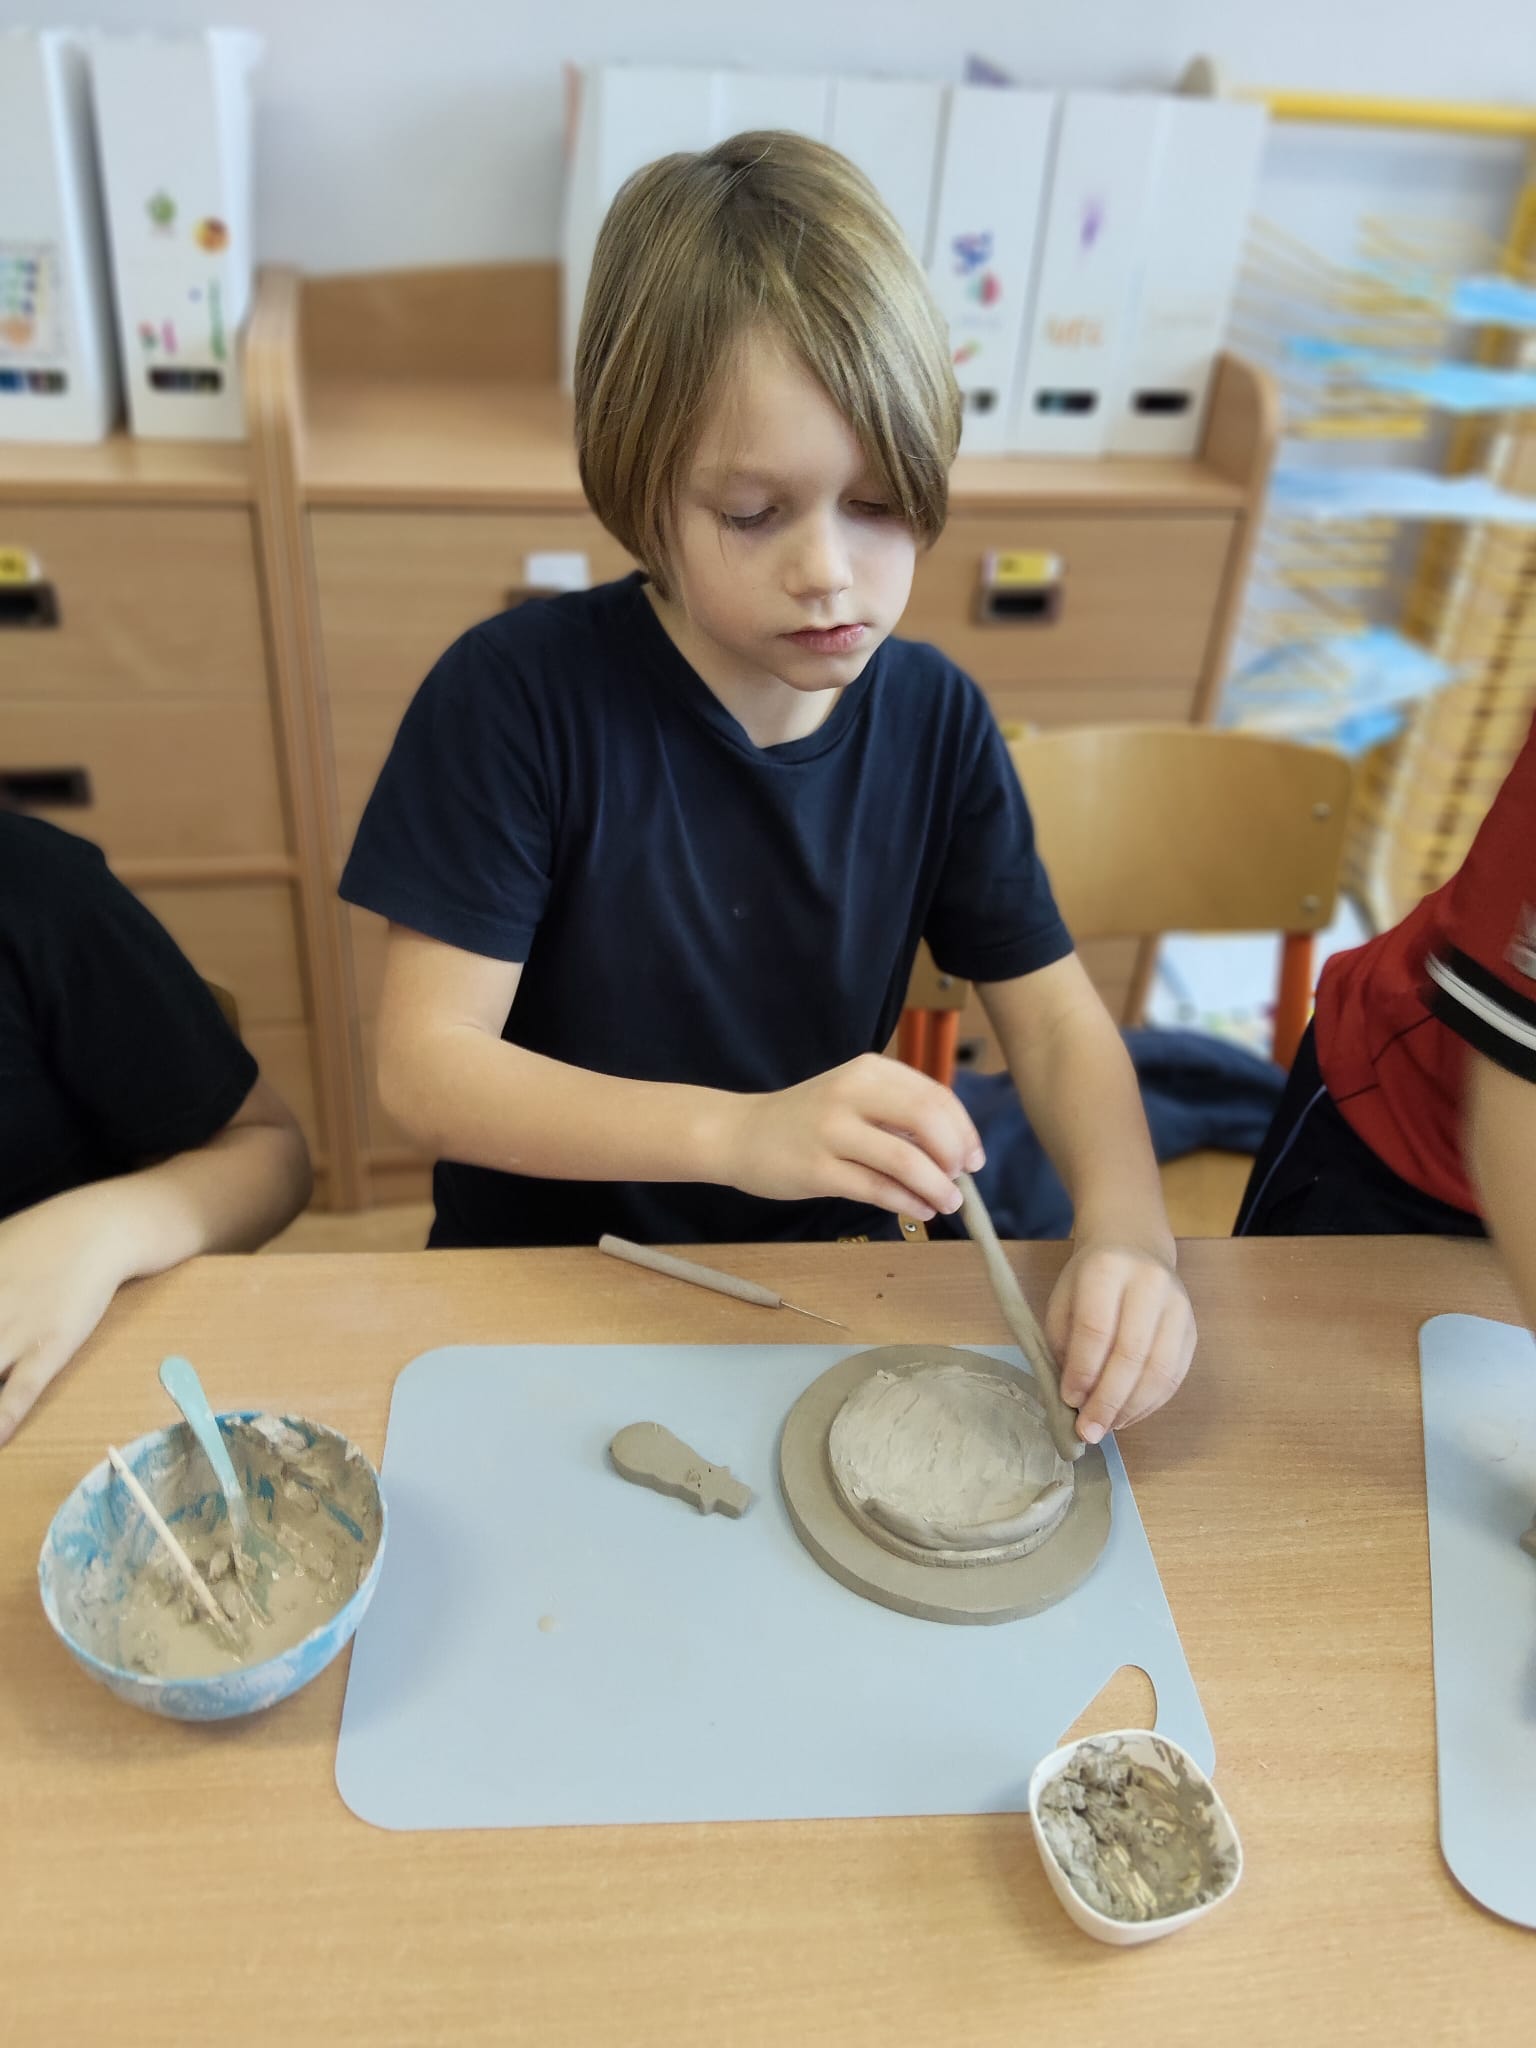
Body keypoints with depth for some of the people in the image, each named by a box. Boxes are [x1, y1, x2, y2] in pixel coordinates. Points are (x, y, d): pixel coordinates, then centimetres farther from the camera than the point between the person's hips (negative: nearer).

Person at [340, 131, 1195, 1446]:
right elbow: (424, 1064, -18)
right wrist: (740, 1133, -32)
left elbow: (1053, 1013, -1)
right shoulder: (517, 695, -17)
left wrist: (1128, 1234, -21)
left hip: (825, 1285, 3)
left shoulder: (934, 718, -3)